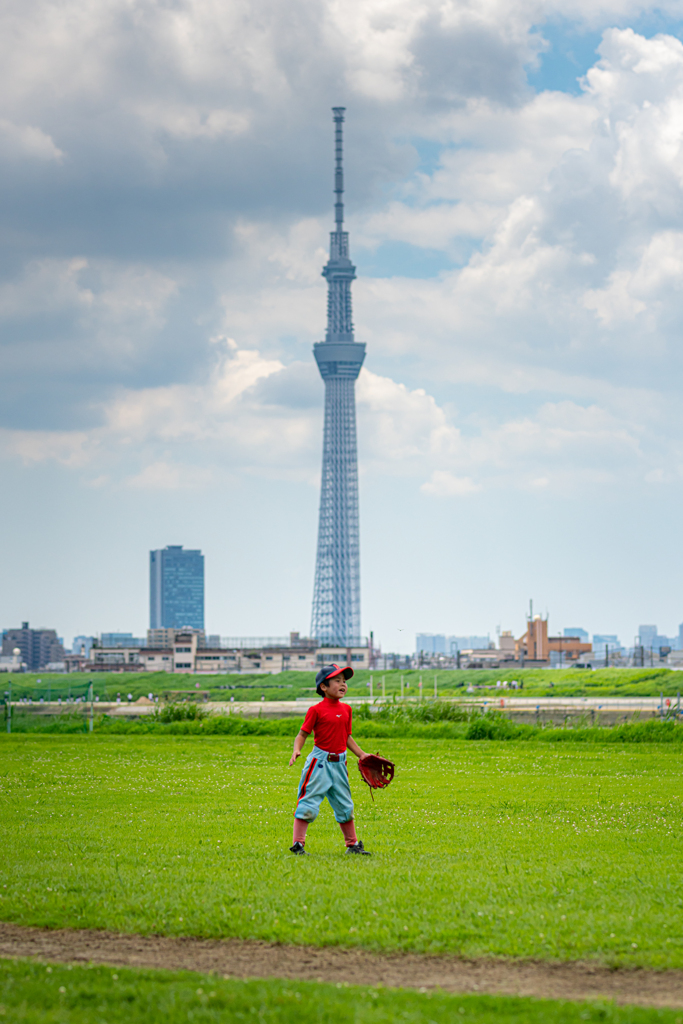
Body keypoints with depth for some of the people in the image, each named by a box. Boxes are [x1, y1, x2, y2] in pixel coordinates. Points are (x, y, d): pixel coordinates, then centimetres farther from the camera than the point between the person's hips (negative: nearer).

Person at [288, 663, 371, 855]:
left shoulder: (345, 709, 10)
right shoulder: (316, 710, -9)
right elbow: (303, 733, -8)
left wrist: (361, 754, 14)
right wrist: (296, 750, -24)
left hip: (339, 763, 6)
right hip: (320, 761, -6)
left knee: (345, 806, 14)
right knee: (309, 804, -6)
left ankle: (352, 844, 24)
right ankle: (297, 844, -2)